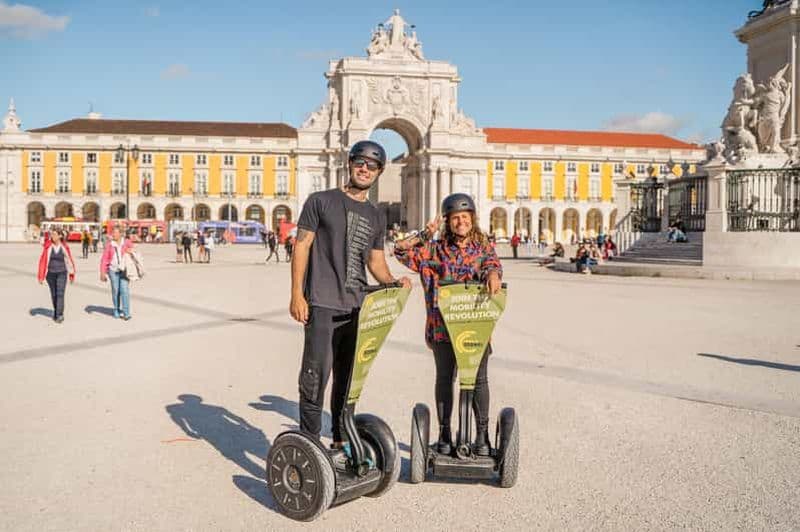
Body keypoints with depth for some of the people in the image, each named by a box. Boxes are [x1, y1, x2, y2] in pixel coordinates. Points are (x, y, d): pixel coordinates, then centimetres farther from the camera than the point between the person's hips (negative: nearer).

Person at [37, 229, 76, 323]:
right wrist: (41, 276, -5)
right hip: (50, 274, 2)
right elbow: (42, 260, -4)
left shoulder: (64, 247, -5)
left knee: (60, 294, -12)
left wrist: (72, 274, 12)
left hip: (61, 273, -2)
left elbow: (69, 260, 6)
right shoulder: (47, 246, -6)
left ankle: (59, 315, -12)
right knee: (53, 295, 12)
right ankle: (56, 311, 34)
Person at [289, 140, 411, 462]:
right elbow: (302, 246, -2)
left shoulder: (376, 218, 17)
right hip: (322, 304, -5)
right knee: (316, 375, -8)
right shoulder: (321, 201, 2)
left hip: (357, 306, 6)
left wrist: (392, 282, -3)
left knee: (347, 378, 13)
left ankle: (341, 443, 24)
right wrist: (297, 294, -11)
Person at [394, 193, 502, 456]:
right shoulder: (435, 249, 7)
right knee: (444, 377, 9)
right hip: (442, 324, 1)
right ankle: (444, 433, 21)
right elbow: (401, 250, 4)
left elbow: (493, 265, -12)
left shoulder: (483, 247, 8)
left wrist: (493, 275, -35)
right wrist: (425, 235, -4)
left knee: (478, 378, 5)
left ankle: (482, 434, 18)